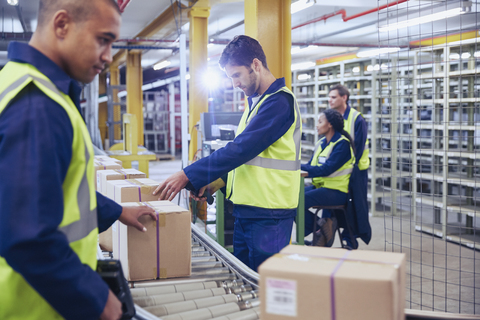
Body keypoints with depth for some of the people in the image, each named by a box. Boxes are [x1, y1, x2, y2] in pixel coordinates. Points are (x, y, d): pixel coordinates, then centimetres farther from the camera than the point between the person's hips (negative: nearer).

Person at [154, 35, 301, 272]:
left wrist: (189, 176, -20)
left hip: (269, 214, -9)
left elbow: (241, 149, -22)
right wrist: (218, 180, 6)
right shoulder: (256, 101, 16)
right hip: (245, 210, 9)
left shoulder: (279, 102, -16)